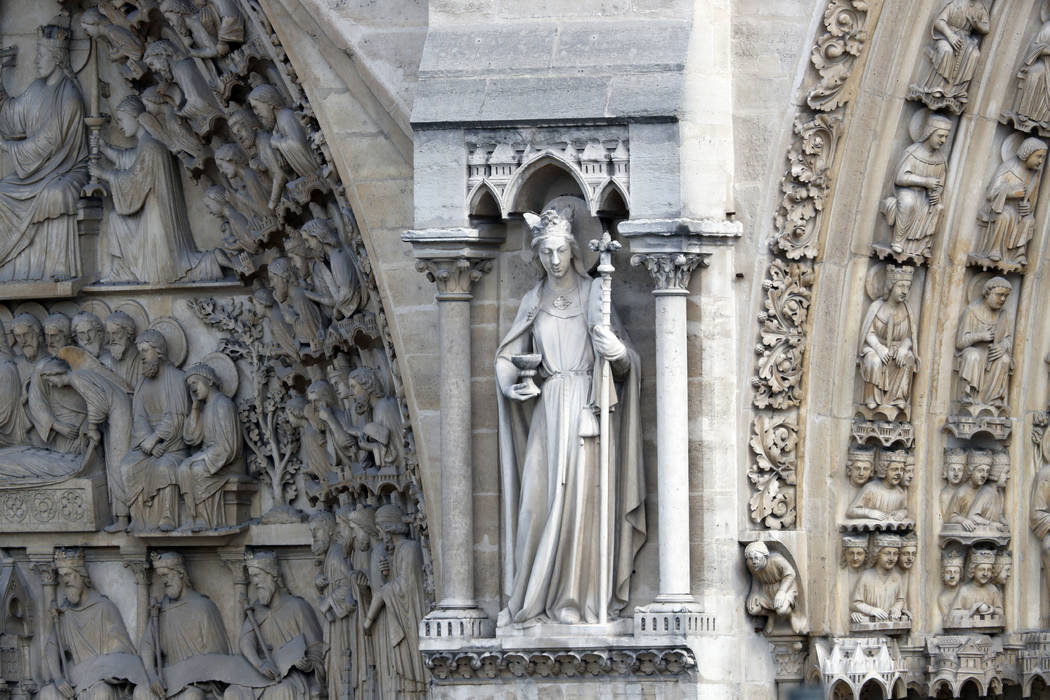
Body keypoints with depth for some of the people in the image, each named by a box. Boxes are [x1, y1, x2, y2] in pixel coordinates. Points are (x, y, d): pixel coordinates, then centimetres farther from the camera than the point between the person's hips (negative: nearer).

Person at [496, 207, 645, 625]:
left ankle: (577, 597, -1)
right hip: (547, 410, 3)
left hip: (586, 407, -3)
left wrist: (618, 353, -26)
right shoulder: (533, 302, 13)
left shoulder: (594, 294, 3)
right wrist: (510, 386, -4)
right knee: (539, 497, -3)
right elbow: (507, 356, 17)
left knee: (581, 496, -6)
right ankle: (534, 596, 2)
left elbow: (625, 364, -2)